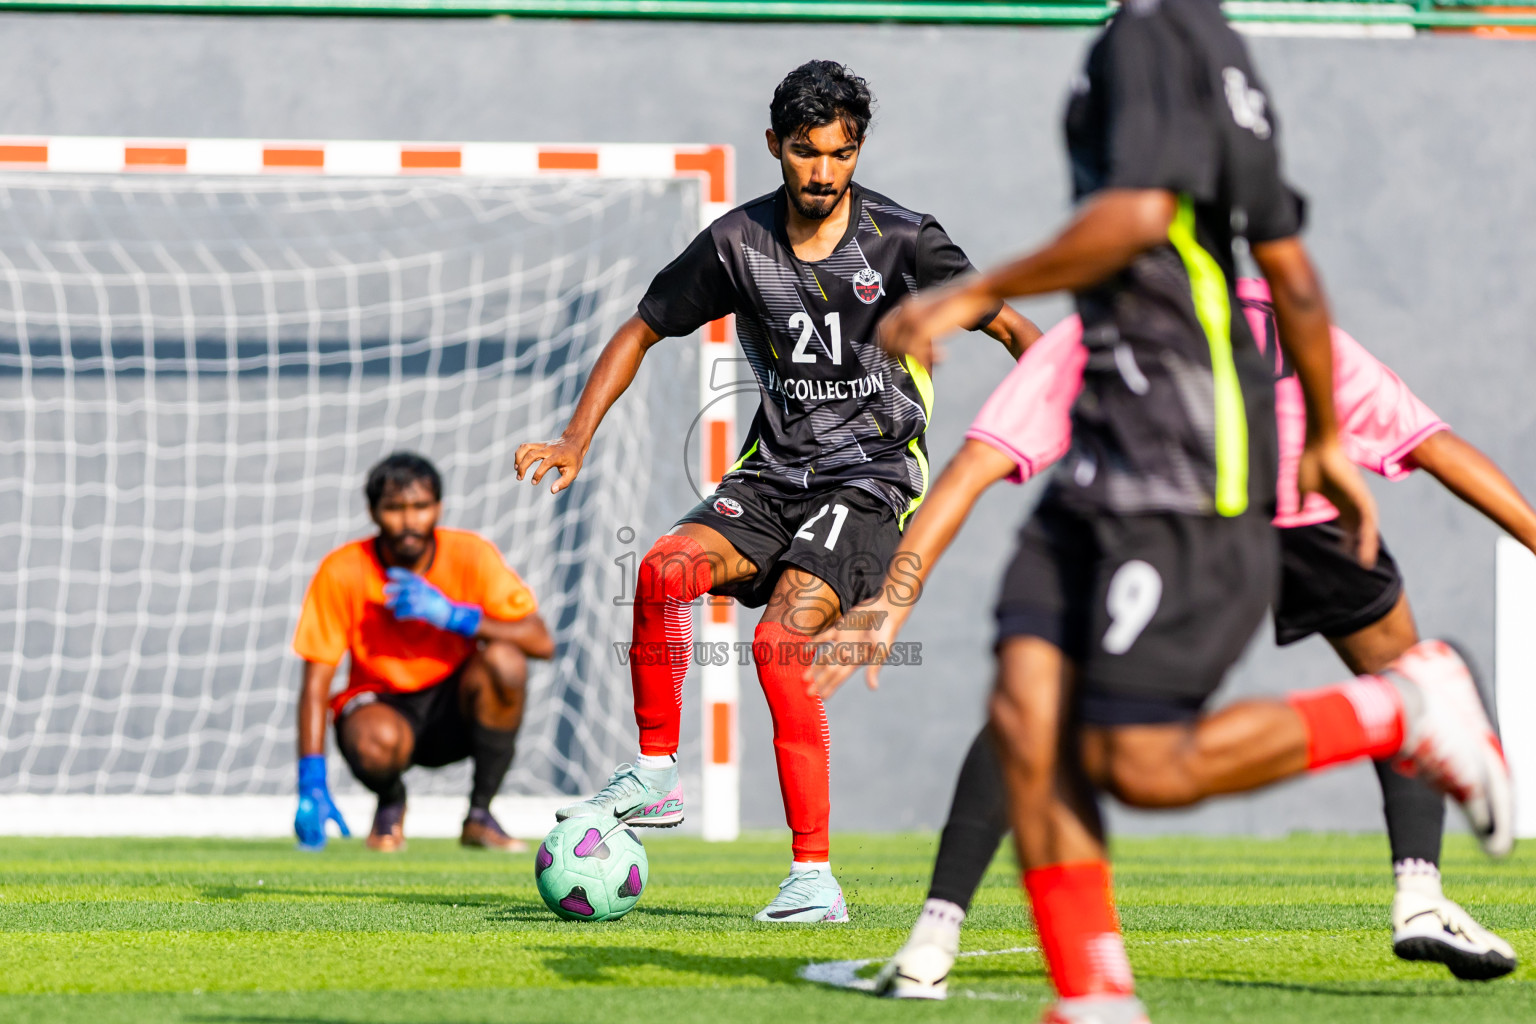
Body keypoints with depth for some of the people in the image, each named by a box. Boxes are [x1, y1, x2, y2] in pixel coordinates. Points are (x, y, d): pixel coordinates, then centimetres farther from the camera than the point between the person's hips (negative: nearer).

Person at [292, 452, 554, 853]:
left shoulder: (470, 554, -11)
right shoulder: (342, 572, -13)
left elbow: (541, 642, -18)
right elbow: (315, 683, -16)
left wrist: (451, 615, -30)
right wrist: (312, 787, -28)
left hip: (455, 713, 1)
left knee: (504, 661, -30)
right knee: (375, 742, -38)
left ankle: (480, 813, -12)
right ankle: (391, 802, 3)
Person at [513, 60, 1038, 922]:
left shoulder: (901, 241, -9)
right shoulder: (739, 244, 0)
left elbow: (1011, 326, -6)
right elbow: (645, 330, 11)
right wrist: (577, 440, 2)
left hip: (872, 481, -4)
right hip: (777, 471, 4)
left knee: (780, 639, -25)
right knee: (666, 570, -25)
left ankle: (814, 876, -22)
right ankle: (656, 778, -8)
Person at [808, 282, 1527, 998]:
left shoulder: (1082, 338, 34)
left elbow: (972, 468, 22)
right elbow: (1440, 448, 40)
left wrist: (890, 602, 16)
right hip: (1293, 506, 1)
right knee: (1396, 670, 27)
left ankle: (933, 942, 4)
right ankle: (1419, 897, 10)